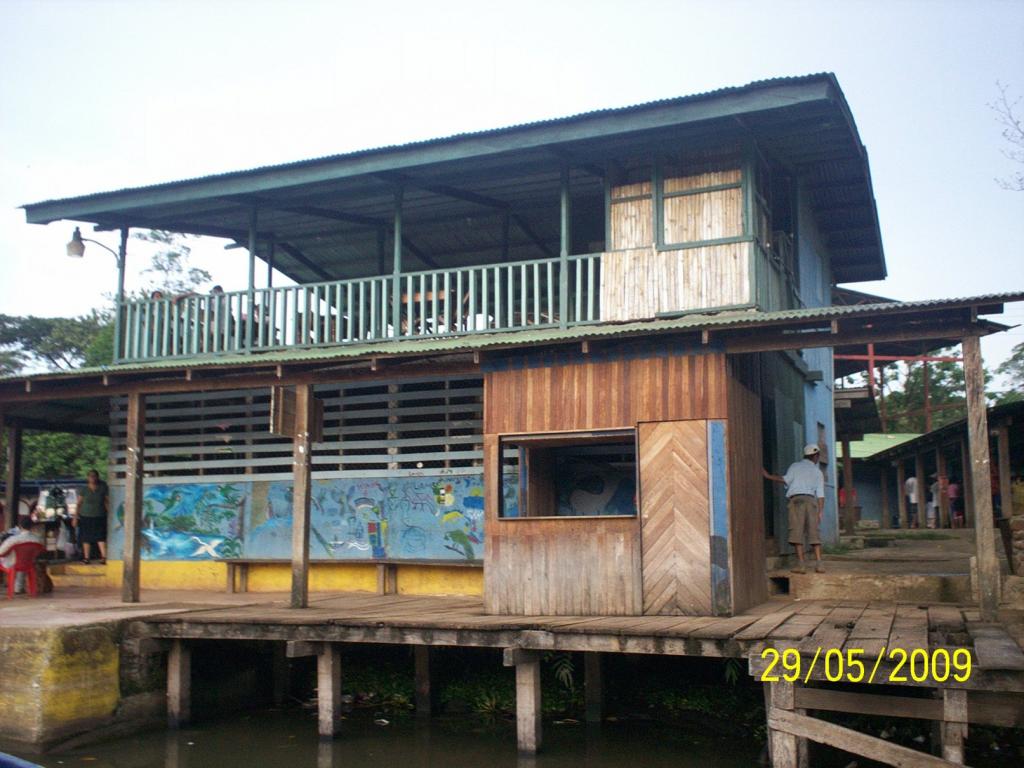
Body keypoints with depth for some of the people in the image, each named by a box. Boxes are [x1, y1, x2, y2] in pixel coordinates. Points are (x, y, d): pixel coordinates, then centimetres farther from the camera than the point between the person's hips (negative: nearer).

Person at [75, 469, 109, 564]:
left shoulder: (102, 488, 1)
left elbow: (107, 501, 6)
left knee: (100, 537, -9)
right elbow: (79, 503, 4)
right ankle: (86, 558, 15)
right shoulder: (84, 490, 1)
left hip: (99, 517, -1)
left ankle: (104, 556, -12)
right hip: (86, 517, 1)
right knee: (86, 538, 6)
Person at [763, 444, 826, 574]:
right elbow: (820, 494, 9)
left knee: (797, 531, -5)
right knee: (814, 533, 4)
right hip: (811, 500, 2)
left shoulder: (795, 466, 13)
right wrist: (820, 511, 9)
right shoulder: (818, 472, 18)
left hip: (796, 499, -2)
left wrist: (769, 476, 2)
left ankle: (801, 563, -12)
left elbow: (786, 479, -5)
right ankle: (819, 562, -3)